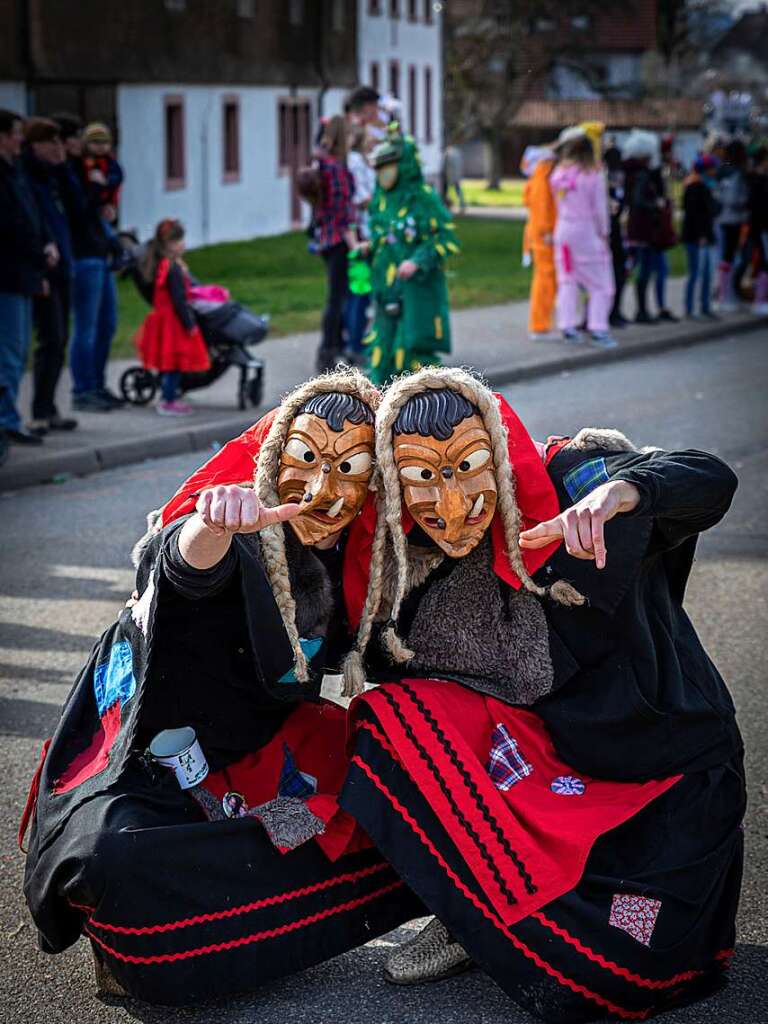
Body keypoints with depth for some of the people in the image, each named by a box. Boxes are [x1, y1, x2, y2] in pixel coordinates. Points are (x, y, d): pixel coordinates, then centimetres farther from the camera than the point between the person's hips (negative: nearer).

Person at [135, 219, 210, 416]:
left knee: (168, 363, 16)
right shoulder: (173, 269, -20)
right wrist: (189, 324, -17)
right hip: (173, 321, -10)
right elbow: (179, 300, -21)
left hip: (163, 317, 10)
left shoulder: (160, 265, 11)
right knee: (174, 362, -3)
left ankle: (168, 397, 23)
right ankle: (168, 401, 0)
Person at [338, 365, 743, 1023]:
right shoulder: (401, 564, -5)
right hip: (541, 756, 4)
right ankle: (476, 917, -5)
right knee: (387, 715, -19)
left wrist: (621, 491, -52)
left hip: (668, 770, -4)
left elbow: (710, 483, -31)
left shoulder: (567, 484, -18)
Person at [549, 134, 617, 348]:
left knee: (567, 280, 10)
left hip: (563, 229, 4)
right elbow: (600, 206, -6)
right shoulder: (594, 174, -9)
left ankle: (568, 326, 6)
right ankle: (598, 328, -5)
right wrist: (604, 232, 3)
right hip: (587, 232, -4)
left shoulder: (559, 173, 3)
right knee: (600, 283, 2)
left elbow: (557, 202, 4)